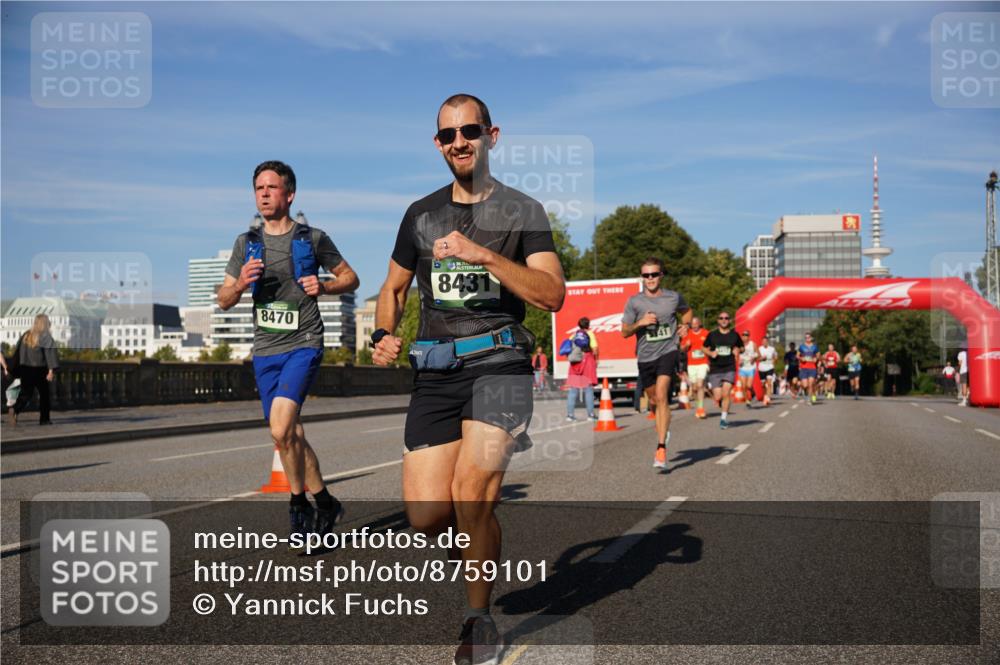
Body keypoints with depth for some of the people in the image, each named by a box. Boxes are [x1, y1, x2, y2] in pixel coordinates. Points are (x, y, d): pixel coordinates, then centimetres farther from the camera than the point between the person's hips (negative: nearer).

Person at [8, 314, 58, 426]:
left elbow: (17, 352, 11)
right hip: (39, 370, -4)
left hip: (25, 369, 4)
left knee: (26, 393, 5)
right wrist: (51, 370, -21)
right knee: (44, 394, 10)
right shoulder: (45, 337, -8)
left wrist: (15, 370, 16)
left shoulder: (26, 336, 9)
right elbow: (49, 353, -17)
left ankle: (14, 410, -22)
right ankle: (45, 418, 13)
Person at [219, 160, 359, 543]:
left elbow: (350, 278, 10)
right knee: (289, 437, 10)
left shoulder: (312, 239, 0)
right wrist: (240, 284, -10)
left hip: (303, 344, -5)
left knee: (281, 429, -22)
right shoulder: (246, 243, 10)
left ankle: (299, 503, -3)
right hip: (265, 351, 5)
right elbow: (223, 300, 12)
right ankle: (325, 504, 28)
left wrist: (323, 287, -10)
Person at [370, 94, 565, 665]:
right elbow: (394, 289, 25)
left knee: (471, 493, -22)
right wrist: (384, 334, 4)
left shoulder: (523, 211, 4)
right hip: (435, 372, 4)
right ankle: (483, 519, 29)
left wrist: (484, 254, -19)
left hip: (499, 364, -3)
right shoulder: (422, 215, 15)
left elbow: (553, 295, -8)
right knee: (427, 516, -7)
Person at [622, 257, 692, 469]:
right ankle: (663, 428, 48)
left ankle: (661, 448, -22)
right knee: (653, 401, 15)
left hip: (667, 351, -2)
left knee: (661, 396, -21)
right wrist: (641, 322, -17)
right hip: (645, 356, 2)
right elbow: (624, 332, 1)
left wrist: (685, 325, 3)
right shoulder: (634, 302, -2)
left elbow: (686, 311, 24)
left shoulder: (673, 297, 1)